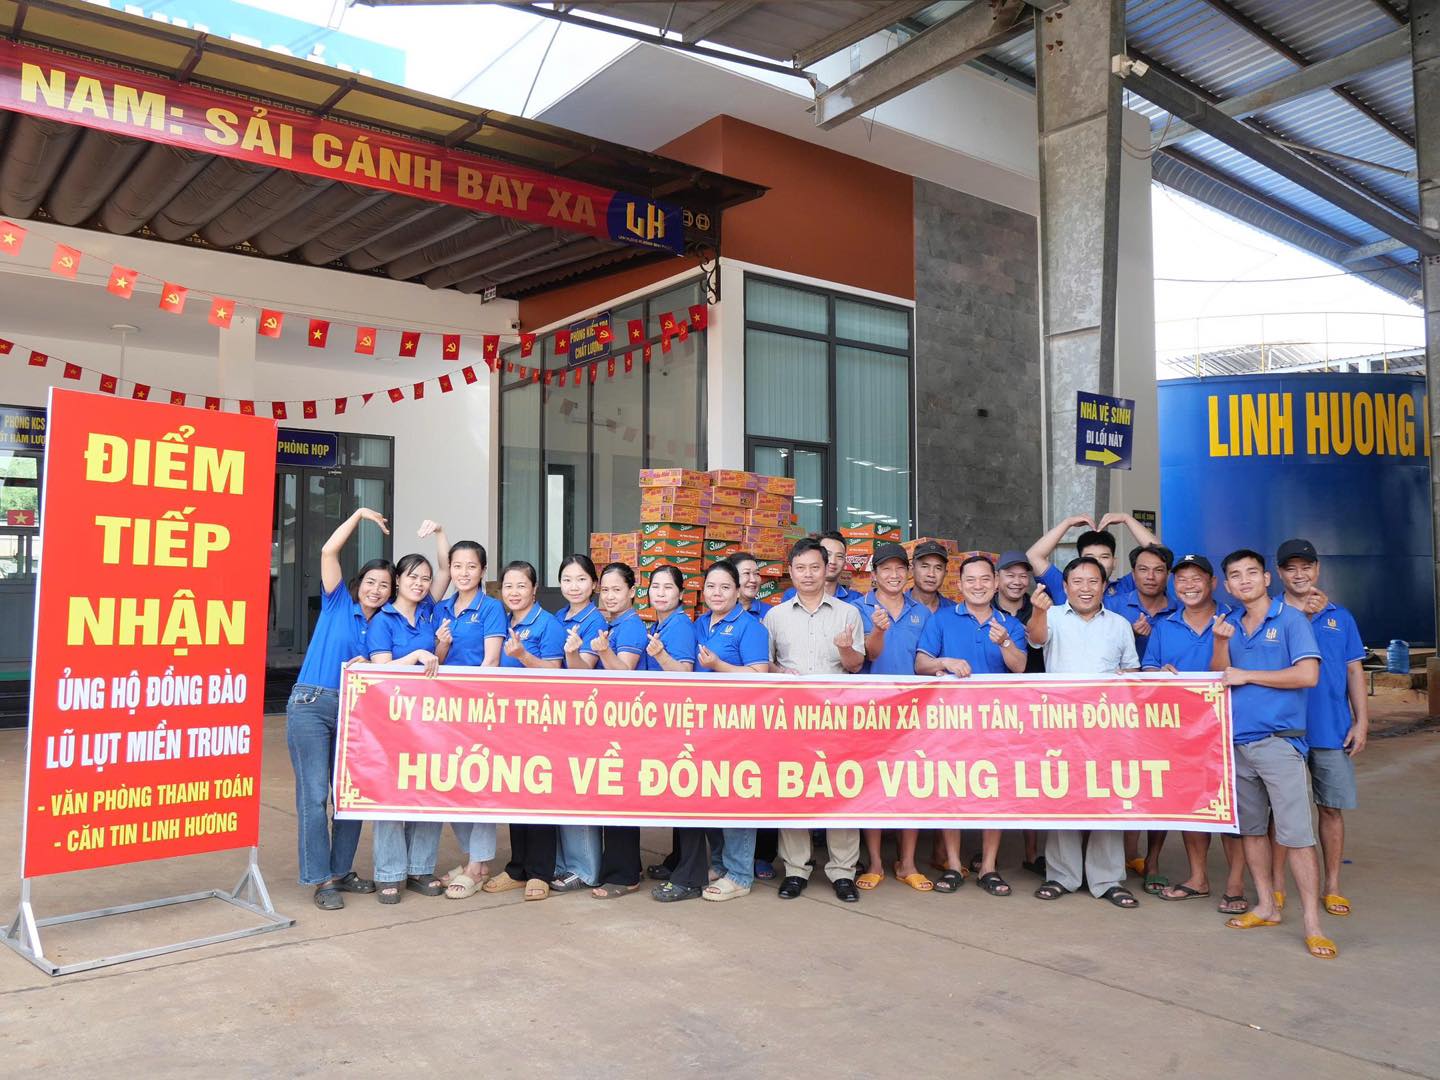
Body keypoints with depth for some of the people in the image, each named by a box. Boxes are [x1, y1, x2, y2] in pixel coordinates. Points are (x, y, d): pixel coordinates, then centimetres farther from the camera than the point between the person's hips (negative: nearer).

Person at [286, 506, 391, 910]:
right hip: (311, 704, -4)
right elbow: (329, 551, -5)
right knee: (314, 794, -4)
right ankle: (321, 880, 3)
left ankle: (341, 871, 21)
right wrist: (359, 514, -2)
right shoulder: (338, 603, 4)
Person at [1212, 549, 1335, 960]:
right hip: (1237, 741, 6)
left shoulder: (1291, 619, -3)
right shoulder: (1229, 623, 12)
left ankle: (1313, 924, -2)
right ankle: (1266, 906, 24)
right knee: (1251, 829, 12)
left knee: (1296, 834, -7)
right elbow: (1218, 677, 10)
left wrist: (1246, 675, -9)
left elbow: (1308, 675, -13)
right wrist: (1220, 642, -8)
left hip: (1279, 741, -6)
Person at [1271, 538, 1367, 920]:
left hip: (1332, 729, 2)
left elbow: (1354, 671, 9)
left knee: (1332, 807, 8)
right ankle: (1276, 887, 13)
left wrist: (1361, 721, 2)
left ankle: (1332, 887, 20)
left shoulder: (1340, 617, 9)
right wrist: (1301, 613, -15)